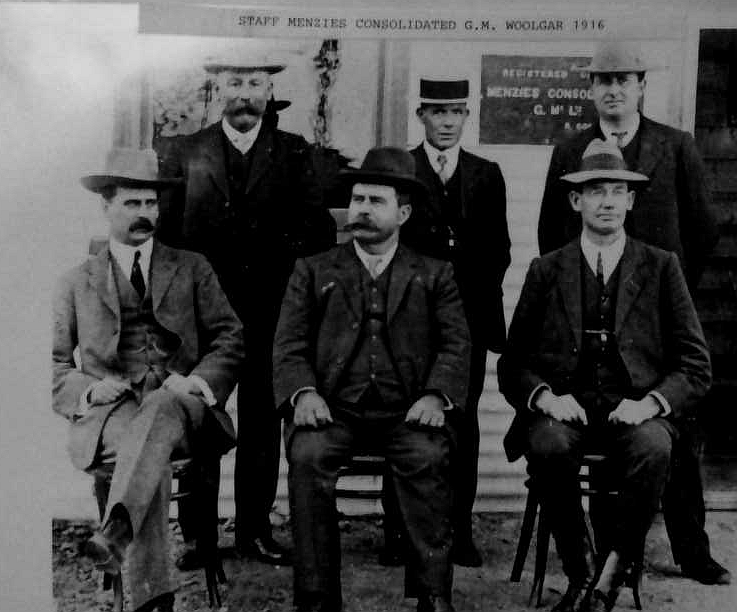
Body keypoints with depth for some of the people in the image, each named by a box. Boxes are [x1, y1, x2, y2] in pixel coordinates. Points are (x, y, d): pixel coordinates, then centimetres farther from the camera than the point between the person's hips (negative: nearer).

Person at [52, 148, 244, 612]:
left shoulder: (193, 269, 20)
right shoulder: (77, 283, 21)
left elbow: (231, 337, 12)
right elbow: (54, 362, 17)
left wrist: (199, 380, -8)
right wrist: (87, 389, -6)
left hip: (180, 405, 0)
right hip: (109, 411, 0)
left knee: (160, 408, -37)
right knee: (143, 445, -35)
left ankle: (116, 531, -54)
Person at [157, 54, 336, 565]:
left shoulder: (294, 153, 7)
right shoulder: (183, 153, 7)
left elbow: (321, 230, 4)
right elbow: (165, 230, 5)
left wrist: (297, 286, -8)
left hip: (270, 311, 0)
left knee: (263, 423, 7)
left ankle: (255, 529, 19)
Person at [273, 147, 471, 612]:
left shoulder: (435, 275, 17)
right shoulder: (313, 271, 18)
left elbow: (457, 345, 5)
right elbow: (290, 345, 8)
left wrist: (436, 396, -15)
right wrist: (303, 392, -13)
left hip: (406, 414, 0)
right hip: (333, 410, 1)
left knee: (429, 457, -31)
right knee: (307, 455, -29)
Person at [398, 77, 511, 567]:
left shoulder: (487, 175, 13)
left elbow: (499, 248, 12)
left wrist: (476, 292, -1)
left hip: (470, 315, 2)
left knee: (463, 421, 5)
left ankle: (460, 530, 13)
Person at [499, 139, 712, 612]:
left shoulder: (661, 267, 11)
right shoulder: (546, 270, 11)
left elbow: (696, 366, 7)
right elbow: (512, 364, 8)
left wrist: (651, 402, -12)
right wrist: (544, 396, -13)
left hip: (634, 410, 0)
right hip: (565, 409, 1)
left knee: (653, 449, -33)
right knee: (549, 445, -32)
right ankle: (580, 573, -12)